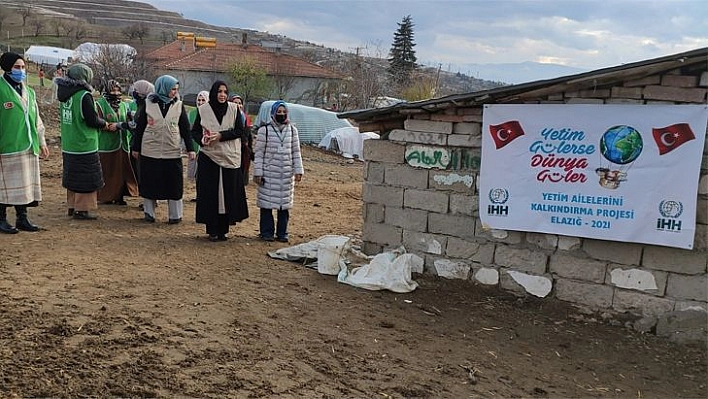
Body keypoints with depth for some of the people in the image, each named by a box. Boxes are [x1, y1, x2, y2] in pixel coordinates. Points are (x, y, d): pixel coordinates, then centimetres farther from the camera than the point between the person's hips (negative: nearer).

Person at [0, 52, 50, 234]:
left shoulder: (29, 92, 17)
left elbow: (36, 119, 23)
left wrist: (41, 142, 20)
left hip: (29, 148, 7)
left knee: (26, 184, 10)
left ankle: (22, 218, 20)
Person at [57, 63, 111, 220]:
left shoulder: (65, 95, 9)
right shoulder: (84, 96, -17)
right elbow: (93, 120, -19)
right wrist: (105, 124, 3)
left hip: (68, 146, 8)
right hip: (84, 146, -8)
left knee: (73, 176, 18)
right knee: (86, 178, 1)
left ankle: (72, 206, 27)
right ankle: (81, 210, 4)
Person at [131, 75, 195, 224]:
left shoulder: (179, 105, 4)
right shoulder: (148, 104, 1)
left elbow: (185, 128, 5)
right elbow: (139, 127, 5)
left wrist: (190, 149, -1)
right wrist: (136, 148, 6)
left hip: (172, 152, 1)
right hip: (149, 152, 0)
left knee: (174, 184, 2)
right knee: (149, 183, 6)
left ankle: (175, 215, 11)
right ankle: (149, 213, 19)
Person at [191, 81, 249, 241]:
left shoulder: (233, 109, 3)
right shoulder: (203, 110, 2)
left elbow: (241, 131, -2)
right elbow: (194, 131, 7)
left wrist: (221, 136, -14)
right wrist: (202, 139, -14)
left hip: (230, 158, 1)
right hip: (208, 158, 0)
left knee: (228, 195, 1)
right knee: (210, 194, 0)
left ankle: (223, 230, 11)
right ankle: (212, 230, 9)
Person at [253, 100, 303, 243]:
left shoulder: (292, 130, 8)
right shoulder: (264, 130, -2)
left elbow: (296, 152, 11)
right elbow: (259, 153, -2)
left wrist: (298, 170, 4)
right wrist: (257, 173, -6)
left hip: (287, 175, 3)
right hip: (268, 174, -3)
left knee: (285, 204, 8)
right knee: (267, 204, 1)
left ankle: (282, 233, 18)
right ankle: (267, 232, 12)